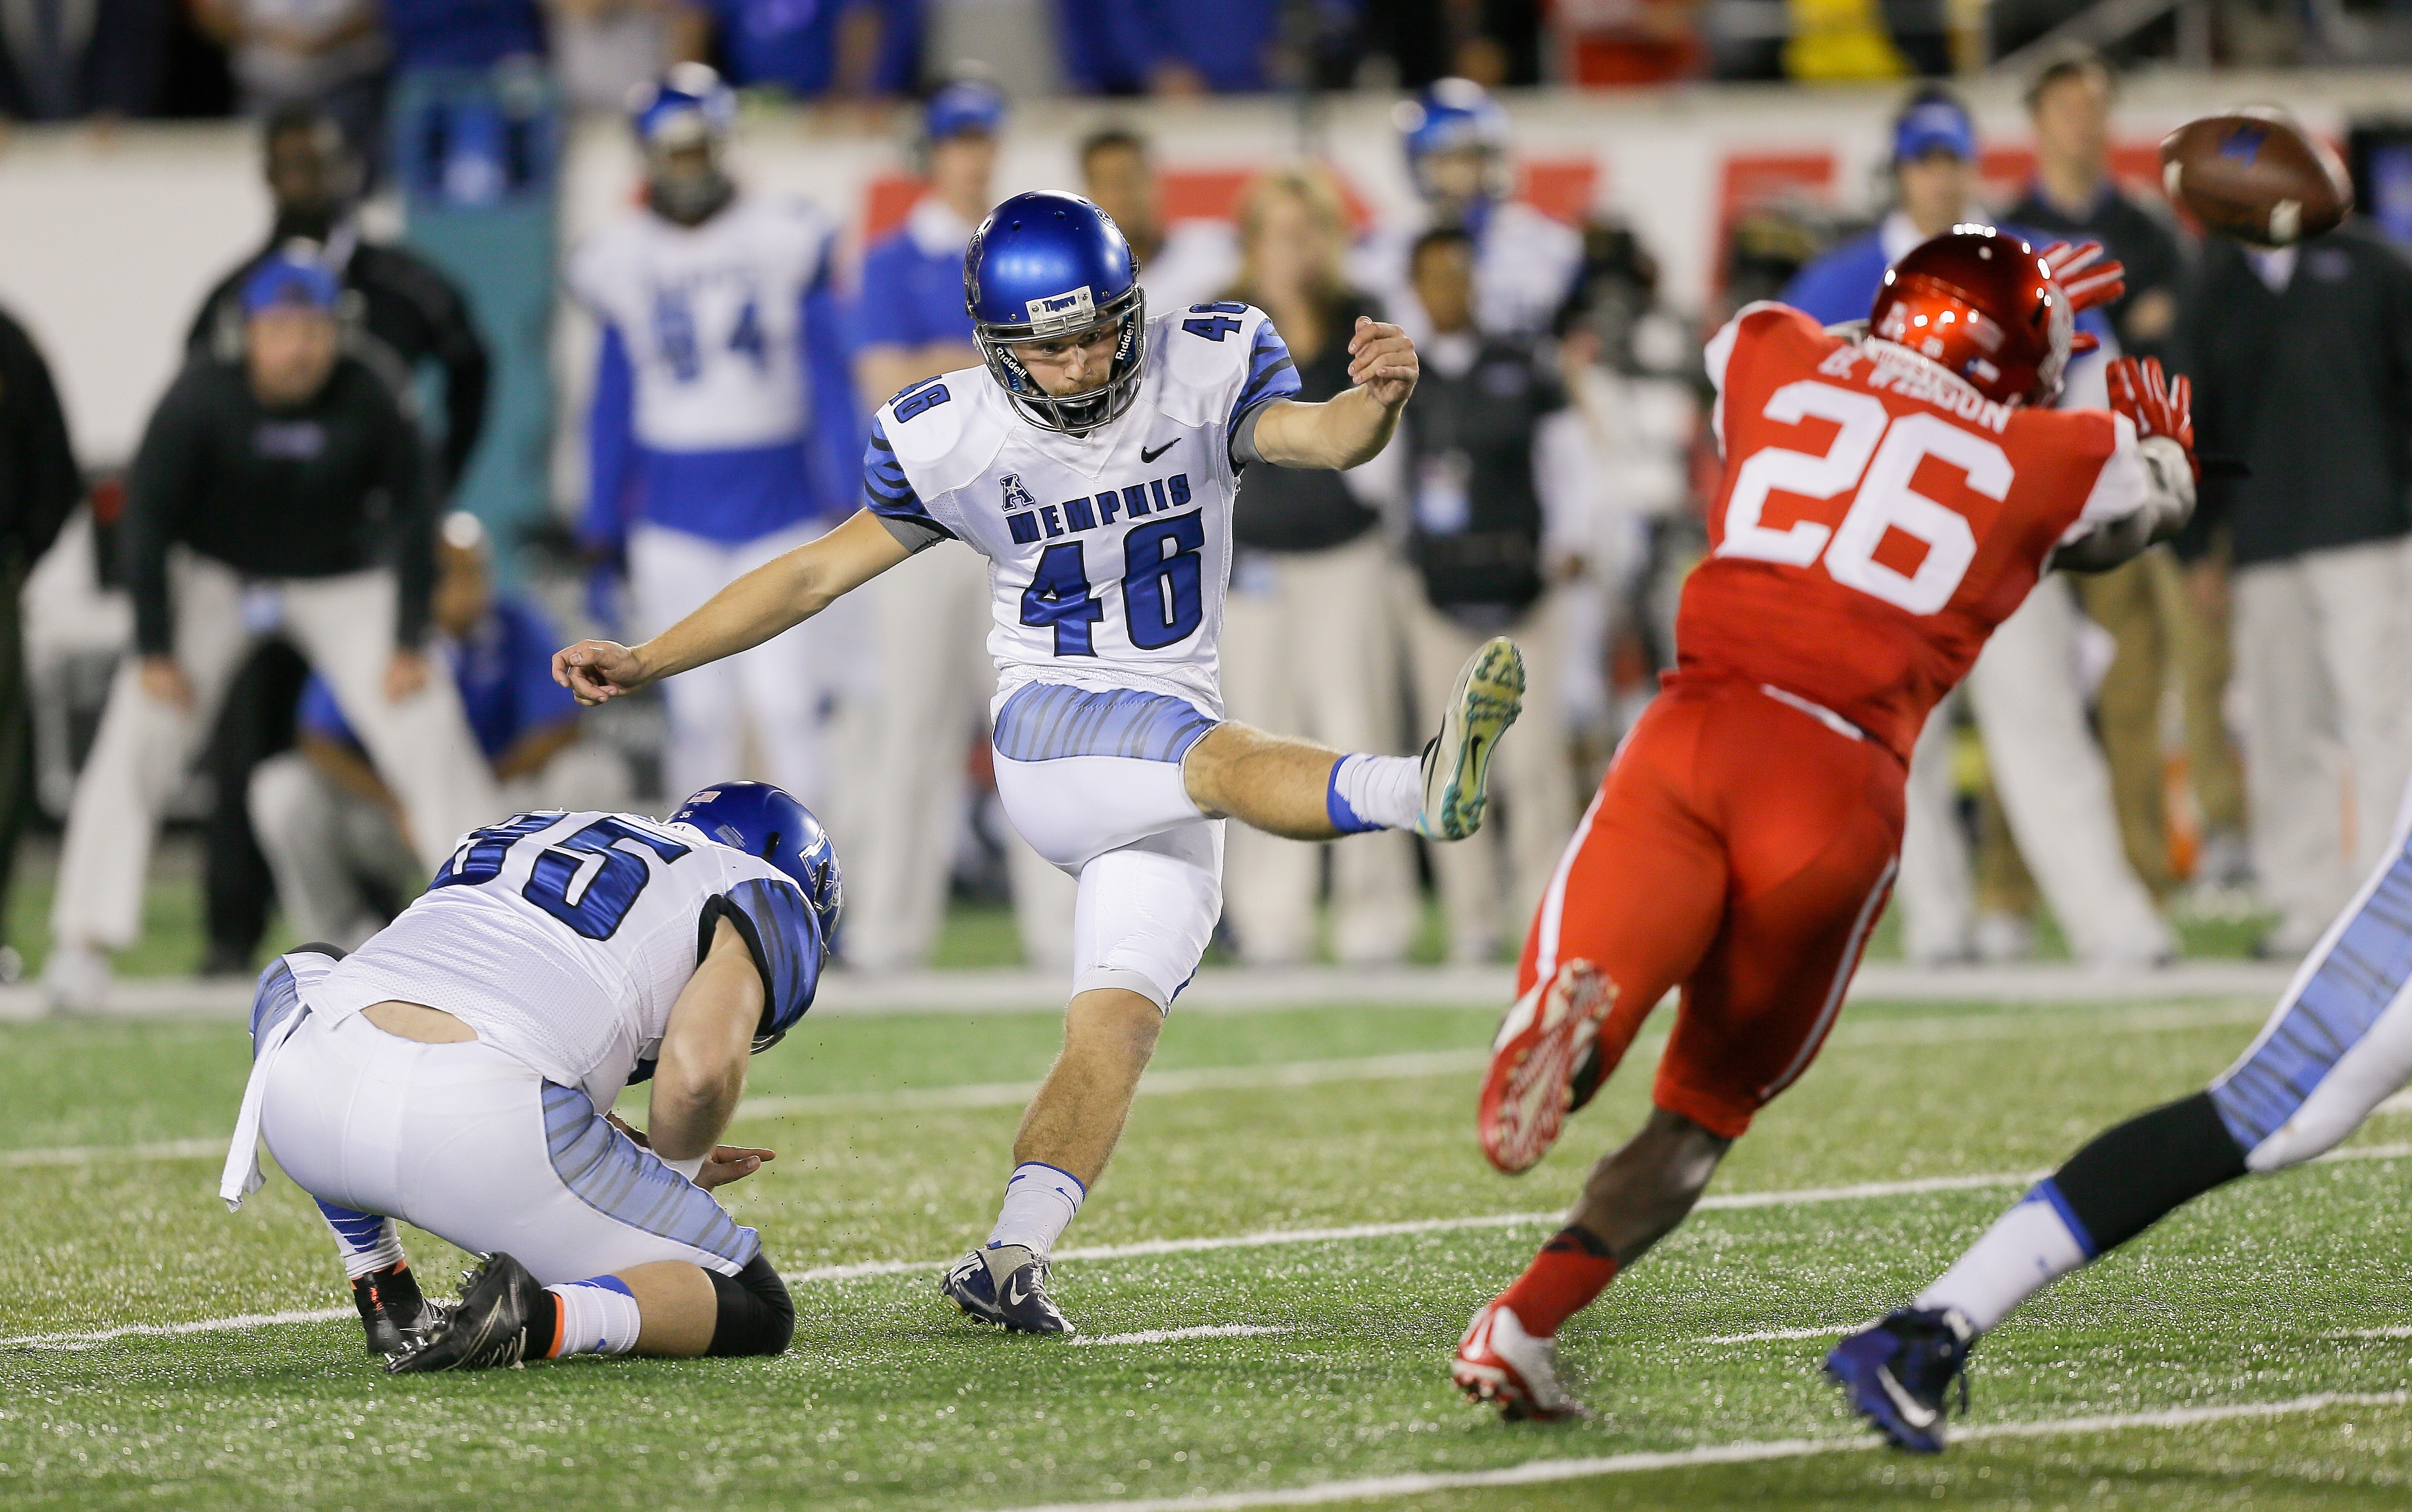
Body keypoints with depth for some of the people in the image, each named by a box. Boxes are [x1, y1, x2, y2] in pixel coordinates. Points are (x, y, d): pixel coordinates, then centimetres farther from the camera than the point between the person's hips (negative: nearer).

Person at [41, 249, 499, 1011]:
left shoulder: (366, 402, -23)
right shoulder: (202, 398, -25)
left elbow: (413, 515, -10)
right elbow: (145, 522, -17)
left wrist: (408, 645, -11)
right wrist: (155, 652, -19)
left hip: (339, 578, 1)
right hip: (211, 574, -1)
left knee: (431, 732, -9)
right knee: (137, 738, -15)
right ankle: (85, 941, -9)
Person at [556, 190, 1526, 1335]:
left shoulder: (1204, 371, -2)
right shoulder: (950, 438, -3)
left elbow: (1317, 437, -19)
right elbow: (816, 574, 6)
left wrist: (1379, 396, -44)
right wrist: (645, 663, 2)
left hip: (1167, 789, 4)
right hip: (1050, 728, -4)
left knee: (1115, 1025, -10)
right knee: (1232, 761, -34)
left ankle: (1010, 1259, -13)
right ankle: (1424, 791, -62)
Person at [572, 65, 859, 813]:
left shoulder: (784, 240, -1)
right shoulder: (625, 260, 5)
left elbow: (829, 377, 3)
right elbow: (613, 406, 12)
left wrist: (851, 496, -3)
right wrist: (601, 538, 12)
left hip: (781, 500, -1)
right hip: (674, 518, 1)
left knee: (788, 704, -6)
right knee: (701, 713, -1)